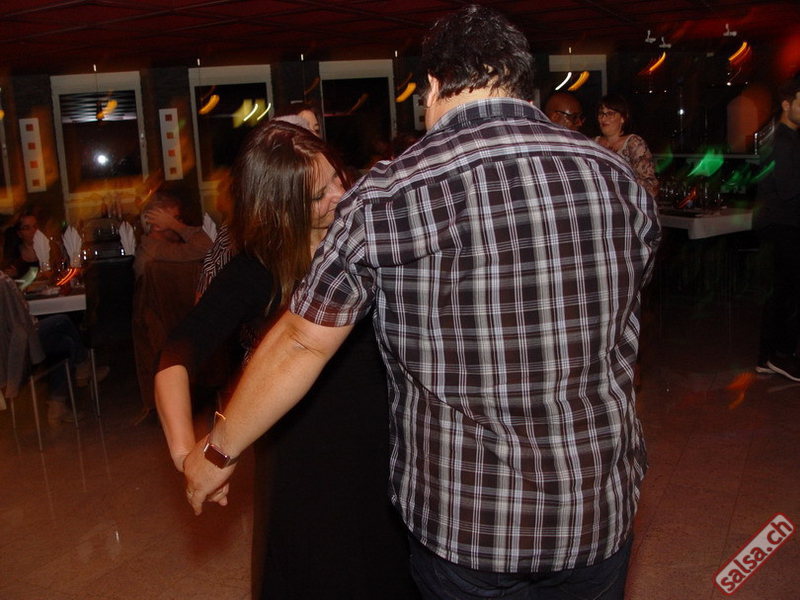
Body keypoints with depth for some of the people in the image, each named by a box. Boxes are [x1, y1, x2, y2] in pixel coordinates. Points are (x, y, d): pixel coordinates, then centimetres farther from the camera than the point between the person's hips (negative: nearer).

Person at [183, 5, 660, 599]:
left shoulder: (386, 197, -16)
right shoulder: (619, 179, -5)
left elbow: (298, 346, -9)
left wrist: (218, 451, 6)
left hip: (464, 521, -3)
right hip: (602, 507, 3)